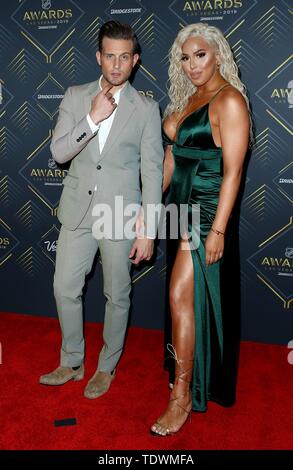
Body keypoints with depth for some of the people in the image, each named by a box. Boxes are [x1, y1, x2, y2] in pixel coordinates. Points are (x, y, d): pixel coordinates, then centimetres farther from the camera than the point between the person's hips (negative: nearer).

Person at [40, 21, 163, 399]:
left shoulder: (146, 109, -3)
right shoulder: (75, 97, 4)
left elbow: (152, 172, -4)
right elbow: (58, 152, -4)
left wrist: (148, 231, -7)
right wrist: (93, 118, -19)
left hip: (120, 215, -2)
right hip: (77, 211, 3)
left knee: (117, 296, 9)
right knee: (64, 289, 10)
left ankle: (107, 367, 32)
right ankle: (71, 363, 33)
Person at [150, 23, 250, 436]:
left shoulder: (229, 100, -11)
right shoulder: (189, 98, 14)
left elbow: (233, 171, -17)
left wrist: (218, 230, -20)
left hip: (207, 208, -8)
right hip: (182, 205, 8)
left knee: (182, 296, -9)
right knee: (192, 297, 15)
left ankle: (183, 395, 6)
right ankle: (197, 369, 33)